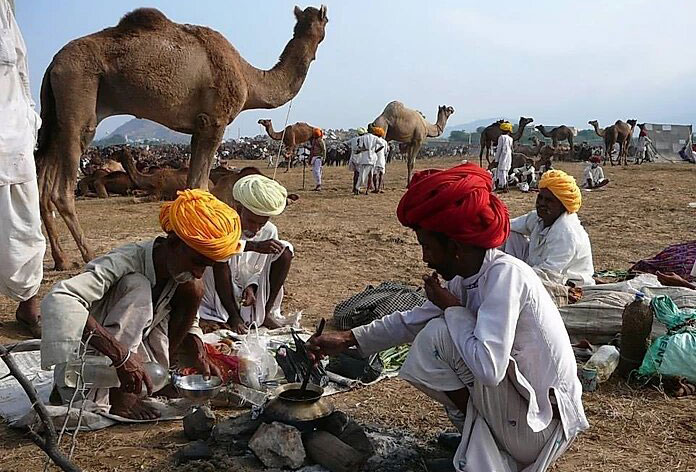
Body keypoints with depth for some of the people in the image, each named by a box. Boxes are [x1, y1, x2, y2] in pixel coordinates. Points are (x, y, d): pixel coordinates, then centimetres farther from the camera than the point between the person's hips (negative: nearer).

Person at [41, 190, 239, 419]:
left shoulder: (183, 277, -4)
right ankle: (118, 396, -25)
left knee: (192, 290, -9)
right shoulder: (123, 263, -26)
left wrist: (200, 357, -9)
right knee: (137, 287, -29)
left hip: (135, 360, 6)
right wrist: (120, 354, -47)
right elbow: (57, 300, -41)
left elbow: (187, 321, 12)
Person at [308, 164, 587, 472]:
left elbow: (488, 368, -36)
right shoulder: (467, 278, 0)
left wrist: (452, 308, -20)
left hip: (541, 427, -9)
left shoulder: (505, 274, -25)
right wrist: (349, 339, 12)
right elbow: (413, 320, 15)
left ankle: (474, 431, 1)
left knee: (439, 334, -19)